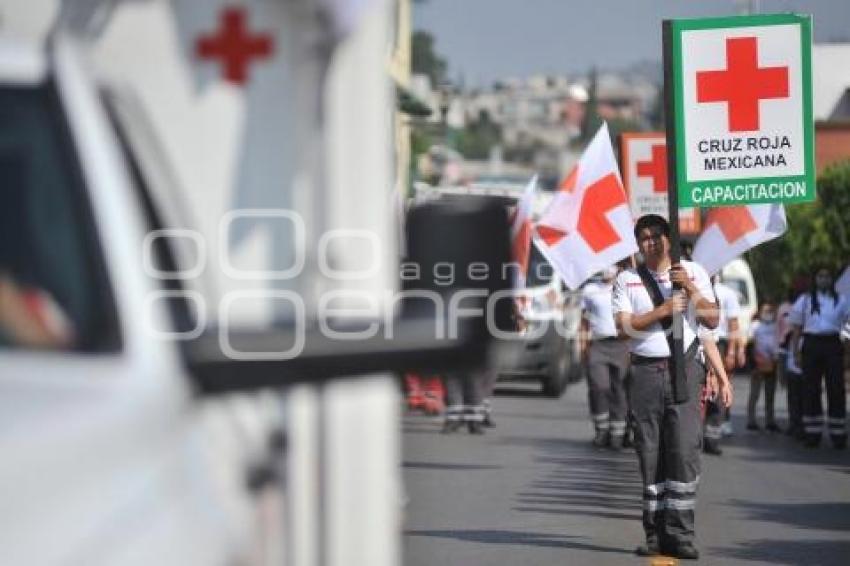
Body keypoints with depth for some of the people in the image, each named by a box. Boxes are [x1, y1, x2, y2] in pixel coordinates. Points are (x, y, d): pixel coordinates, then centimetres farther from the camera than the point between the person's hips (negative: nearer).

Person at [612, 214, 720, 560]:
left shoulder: (693, 273, 12)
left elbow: (712, 321, 4)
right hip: (645, 372, 1)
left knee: (684, 451, -9)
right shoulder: (627, 280, 10)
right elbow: (624, 326, -2)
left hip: (684, 368, -1)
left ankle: (680, 535, -9)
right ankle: (655, 534, 7)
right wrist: (662, 311, -11)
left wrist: (690, 288, -8)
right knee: (650, 454, 2)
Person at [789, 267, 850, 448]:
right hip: (811, 344, 0)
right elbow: (797, 329, 9)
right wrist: (796, 352, 1)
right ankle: (812, 433, 8)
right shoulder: (805, 300, 9)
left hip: (832, 344, 0)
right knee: (811, 389, 2)